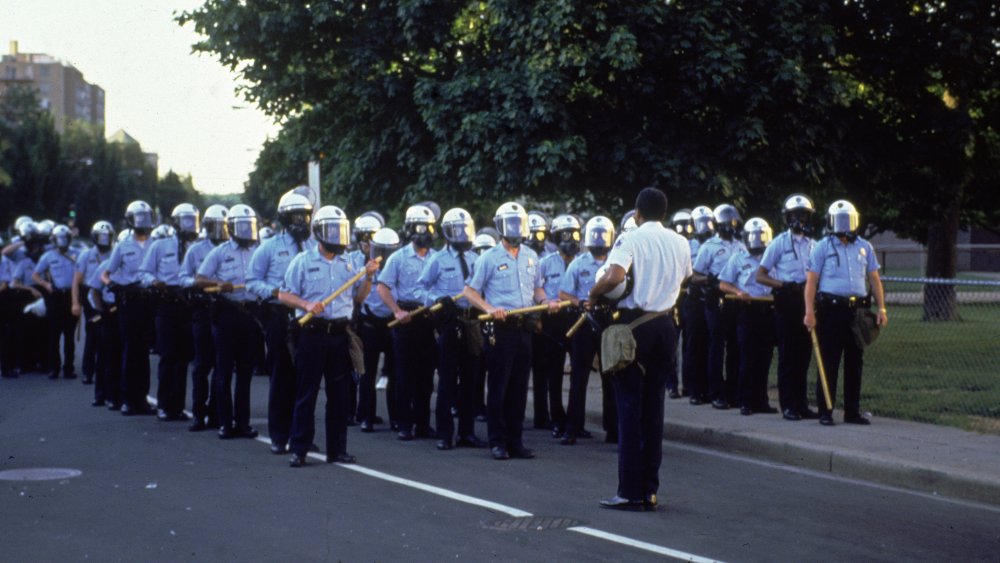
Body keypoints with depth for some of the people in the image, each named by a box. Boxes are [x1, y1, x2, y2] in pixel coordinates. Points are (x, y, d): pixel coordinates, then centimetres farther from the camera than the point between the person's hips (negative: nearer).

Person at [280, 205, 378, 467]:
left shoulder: (347, 263, 13)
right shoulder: (303, 261, 0)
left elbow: (359, 297, 17)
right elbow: (284, 295, -2)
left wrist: (368, 277, 1)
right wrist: (306, 305, -18)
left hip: (340, 334, 4)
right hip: (313, 333, -4)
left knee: (339, 394, 7)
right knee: (306, 393, -2)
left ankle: (337, 449, 14)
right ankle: (299, 449, 2)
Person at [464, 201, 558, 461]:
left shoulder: (531, 257, 13)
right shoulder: (489, 258, -2)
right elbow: (469, 291, -2)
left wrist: (546, 301, 2)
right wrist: (489, 308, -18)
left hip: (524, 326, 5)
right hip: (500, 327, -5)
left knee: (519, 387, 7)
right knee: (498, 387, -2)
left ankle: (515, 441, 13)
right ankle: (498, 442, 3)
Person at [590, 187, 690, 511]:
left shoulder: (630, 240, -10)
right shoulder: (681, 243, 7)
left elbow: (614, 278, -26)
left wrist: (593, 295, -9)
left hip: (635, 324, -5)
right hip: (665, 326, 5)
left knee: (630, 407, -2)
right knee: (654, 407, 9)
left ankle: (630, 492, -3)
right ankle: (650, 490, 10)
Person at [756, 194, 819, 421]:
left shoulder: (813, 245, 13)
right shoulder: (780, 243, 0)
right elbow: (760, 276, -2)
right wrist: (784, 285, -15)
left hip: (807, 302, 4)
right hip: (786, 302, -4)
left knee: (804, 354, 7)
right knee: (787, 355, -2)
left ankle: (801, 404, 13)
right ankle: (788, 405, 2)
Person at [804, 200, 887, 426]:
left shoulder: (864, 247, 13)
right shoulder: (823, 247, 1)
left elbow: (874, 279, 17)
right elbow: (811, 281, -3)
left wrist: (881, 308, 8)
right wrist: (809, 312, -12)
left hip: (856, 309, 4)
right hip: (831, 309, -4)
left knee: (855, 362, 8)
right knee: (829, 362, -2)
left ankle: (852, 411, 15)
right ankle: (825, 411, 2)